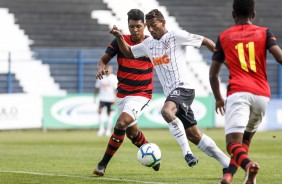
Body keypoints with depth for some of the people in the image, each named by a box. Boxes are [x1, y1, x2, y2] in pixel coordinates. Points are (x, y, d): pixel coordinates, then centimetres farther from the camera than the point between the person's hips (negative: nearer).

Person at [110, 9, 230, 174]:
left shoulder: (176, 36, -5)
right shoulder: (148, 44, 16)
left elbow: (205, 41, -3)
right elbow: (128, 52, 27)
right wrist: (119, 37, 10)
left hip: (183, 88, -8)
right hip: (171, 93, 8)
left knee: (166, 111, -36)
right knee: (194, 135, 7)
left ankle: (186, 151, -31)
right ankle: (227, 163, 16)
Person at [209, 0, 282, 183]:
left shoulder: (224, 37, 15)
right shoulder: (264, 33, 12)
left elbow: (213, 74, 16)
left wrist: (218, 98, 31)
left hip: (238, 93, -2)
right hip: (262, 94, 2)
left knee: (233, 142, -13)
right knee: (246, 138, 23)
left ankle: (248, 164, -44)